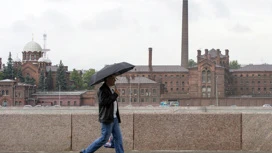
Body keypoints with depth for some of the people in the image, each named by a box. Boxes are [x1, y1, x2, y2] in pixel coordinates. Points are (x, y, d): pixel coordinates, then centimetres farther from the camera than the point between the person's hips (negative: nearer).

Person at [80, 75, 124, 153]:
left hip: (114, 118, 9)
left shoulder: (111, 90, 16)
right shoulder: (102, 90, -13)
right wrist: (115, 95, -21)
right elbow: (103, 102, -27)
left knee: (118, 138, 5)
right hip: (107, 118, -9)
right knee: (104, 138, -5)